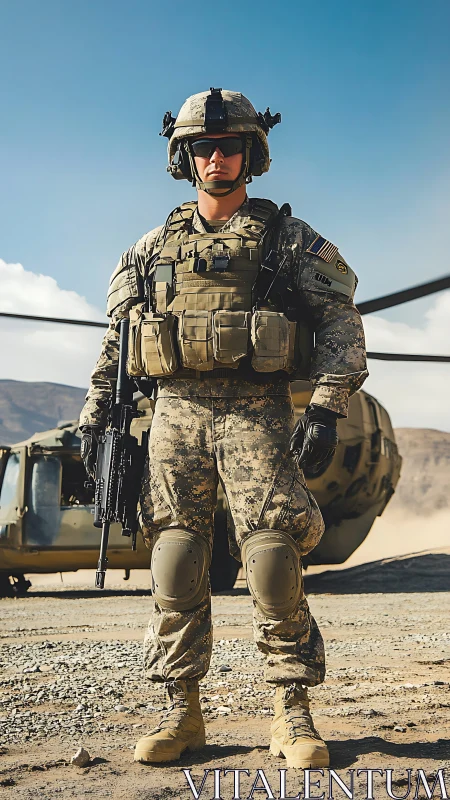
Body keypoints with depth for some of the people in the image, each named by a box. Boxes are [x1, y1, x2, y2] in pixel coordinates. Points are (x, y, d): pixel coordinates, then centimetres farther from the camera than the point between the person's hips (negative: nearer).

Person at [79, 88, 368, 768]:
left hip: (257, 414, -3)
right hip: (175, 414, 3)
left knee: (274, 563, -8)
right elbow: (116, 341, 19)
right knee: (176, 565, 1)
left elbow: (342, 325, 3)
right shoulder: (154, 247, 17)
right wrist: (96, 417, 13)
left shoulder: (289, 239, 8)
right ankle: (182, 711, 11)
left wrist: (326, 410, -8)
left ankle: (293, 715, 4)